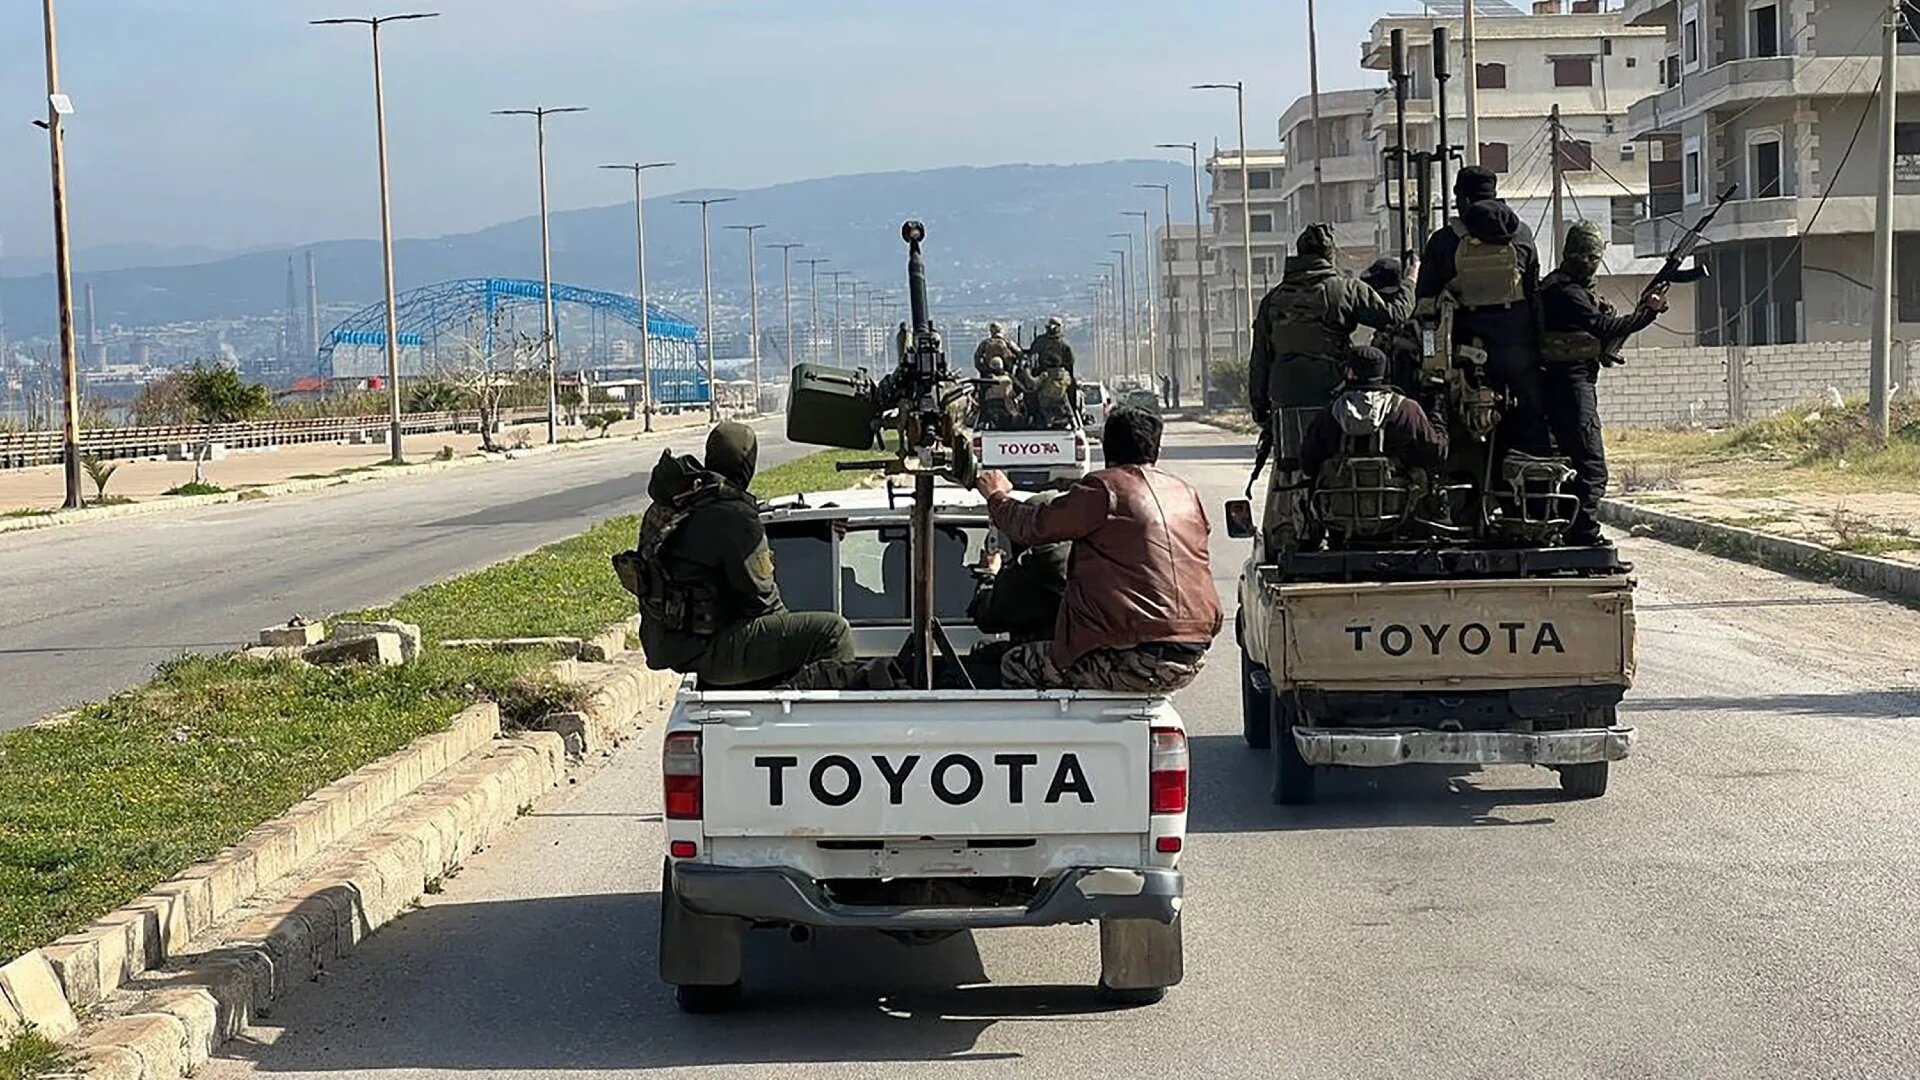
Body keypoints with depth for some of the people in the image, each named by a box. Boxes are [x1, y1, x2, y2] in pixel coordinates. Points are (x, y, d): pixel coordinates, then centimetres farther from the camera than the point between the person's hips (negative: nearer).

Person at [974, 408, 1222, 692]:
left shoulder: (1104, 487, -6)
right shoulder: (1187, 493, 13)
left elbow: (1033, 527, 3)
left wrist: (997, 496, 25)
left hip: (1139, 661, -7)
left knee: (1014, 666, 9)